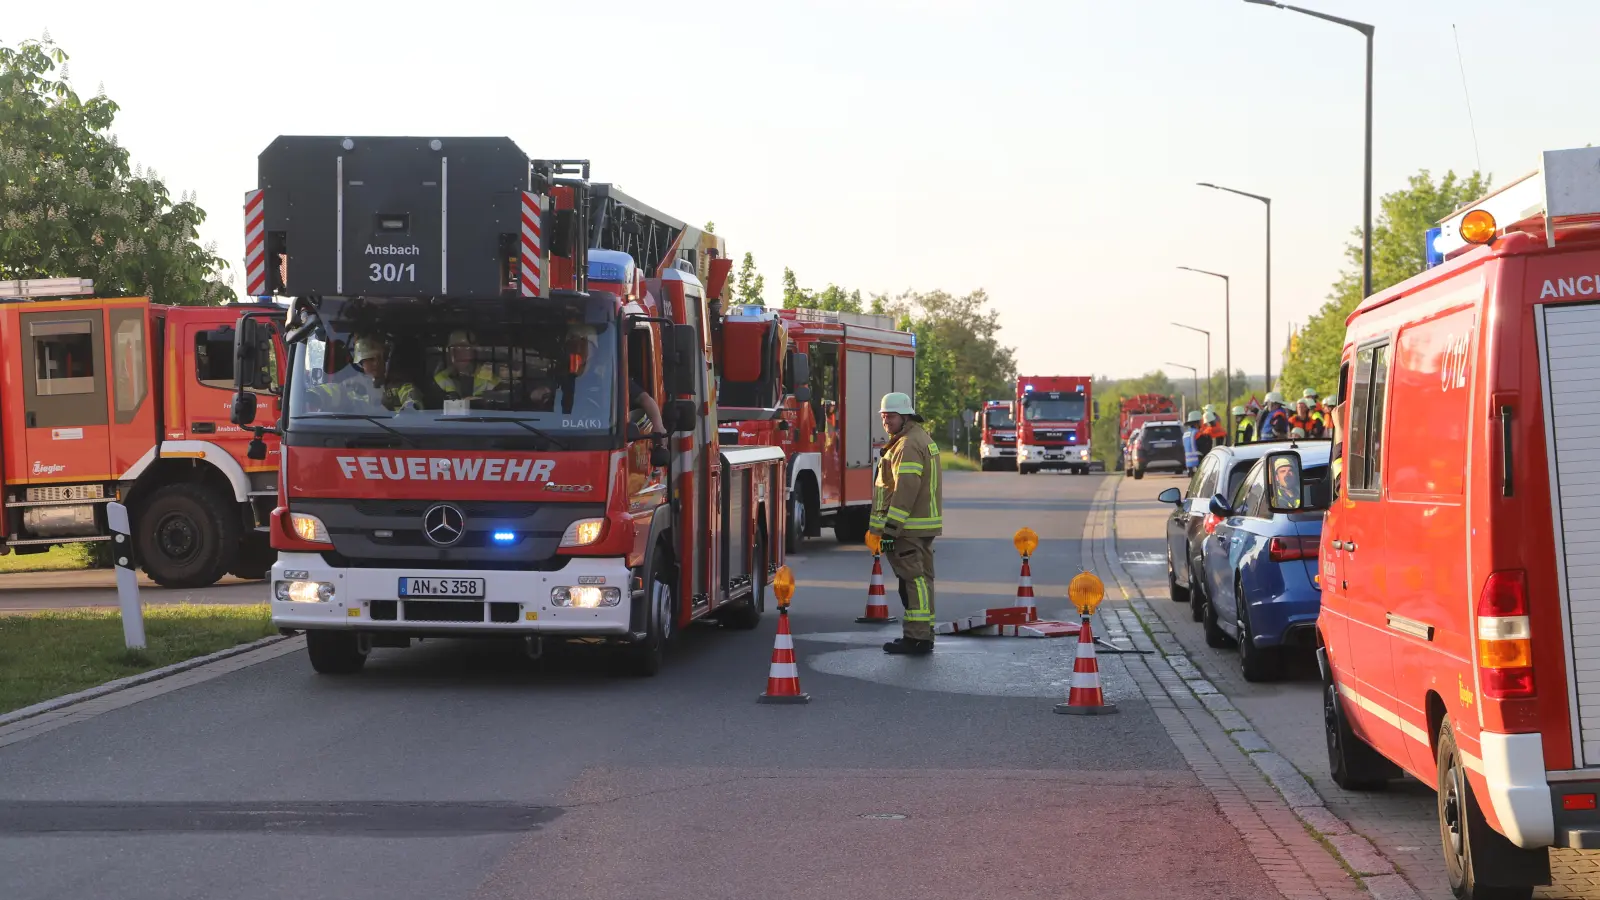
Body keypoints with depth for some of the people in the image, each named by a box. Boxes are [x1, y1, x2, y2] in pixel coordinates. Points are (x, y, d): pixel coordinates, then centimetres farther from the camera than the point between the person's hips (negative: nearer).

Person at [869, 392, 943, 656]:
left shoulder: (909, 445, -15)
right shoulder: (922, 439, 19)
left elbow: (905, 491, -23)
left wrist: (891, 528, -23)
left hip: (908, 528, -11)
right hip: (923, 525, 11)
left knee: (913, 579, -10)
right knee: (921, 578, 13)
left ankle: (917, 637, -11)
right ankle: (923, 634, 19)